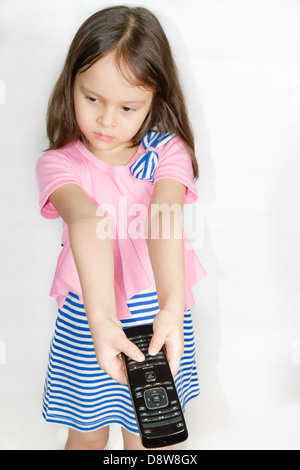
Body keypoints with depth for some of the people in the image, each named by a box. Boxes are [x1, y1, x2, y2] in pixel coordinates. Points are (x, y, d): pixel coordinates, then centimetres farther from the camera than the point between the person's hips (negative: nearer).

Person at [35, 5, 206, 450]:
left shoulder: (167, 152, -10)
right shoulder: (59, 163, -13)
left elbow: (164, 217, -29)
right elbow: (88, 223, -33)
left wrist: (171, 307, -44)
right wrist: (101, 318, -47)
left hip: (156, 312, 0)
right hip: (86, 316, 0)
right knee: (86, 434, 19)